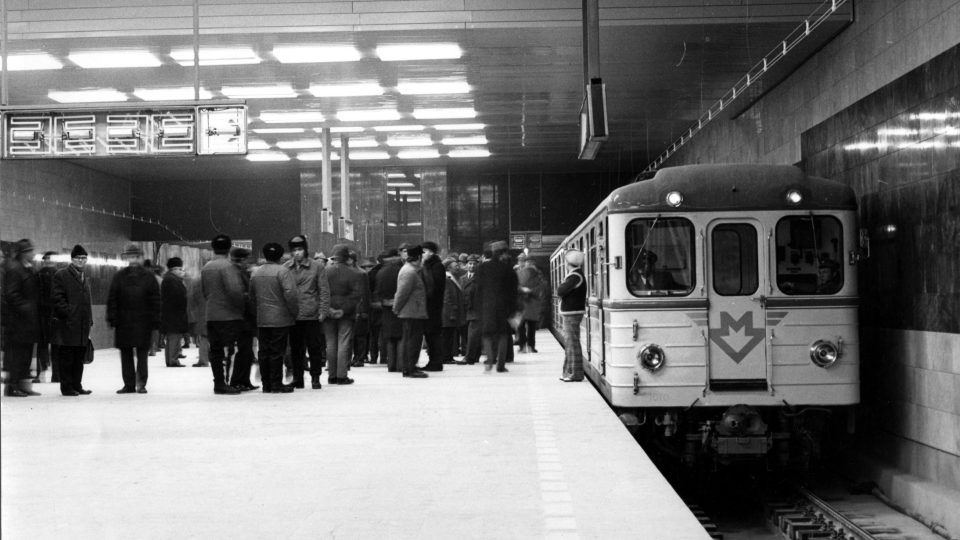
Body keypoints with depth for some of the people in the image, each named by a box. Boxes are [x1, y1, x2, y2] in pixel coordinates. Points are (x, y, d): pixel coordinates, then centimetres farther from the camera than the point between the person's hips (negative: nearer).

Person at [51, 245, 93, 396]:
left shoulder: (85, 278, 21)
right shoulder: (61, 275, -2)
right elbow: (57, 298, -10)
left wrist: (89, 320, 15)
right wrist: (68, 313, -16)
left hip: (82, 325, 7)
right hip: (67, 325, -7)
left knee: (80, 358, 9)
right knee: (66, 358, -3)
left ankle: (77, 385, 15)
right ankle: (67, 387, 1)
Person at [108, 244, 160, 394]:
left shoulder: (149, 277, 3)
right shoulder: (119, 276, 7)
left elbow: (155, 300, 2)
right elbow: (112, 299, 6)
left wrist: (155, 321, -3)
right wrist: (112, 318, -1)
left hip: (143, 322, -2)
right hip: (123, 322, 2)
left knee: (142, 353, 0)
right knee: (125, 353, 5)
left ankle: (141, 383, 5)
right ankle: (129, 384, 12)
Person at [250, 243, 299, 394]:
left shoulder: (255, 273, 10)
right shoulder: (283, 271, -11)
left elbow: (252, 297, 16)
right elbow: (290, 293, -19)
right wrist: (295, 312, -8)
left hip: (262, 320, 6)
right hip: (280, 319, -6)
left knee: (264, 352, 10)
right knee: (277, 352, -2)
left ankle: (266, 384, 14)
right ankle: (277, 384, 0)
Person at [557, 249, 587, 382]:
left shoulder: (575, 276, -16)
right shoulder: (574, 275, 16)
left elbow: (560, 291, -22)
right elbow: (562, 291, 17)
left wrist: (560, 286, -3)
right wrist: (562, 288, -2)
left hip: (572, 314, -10)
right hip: (570, 313, 10)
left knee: (572, 343, -8)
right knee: (569, 343, 14)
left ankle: (576, 373, -7)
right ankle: (569, 372, 19)